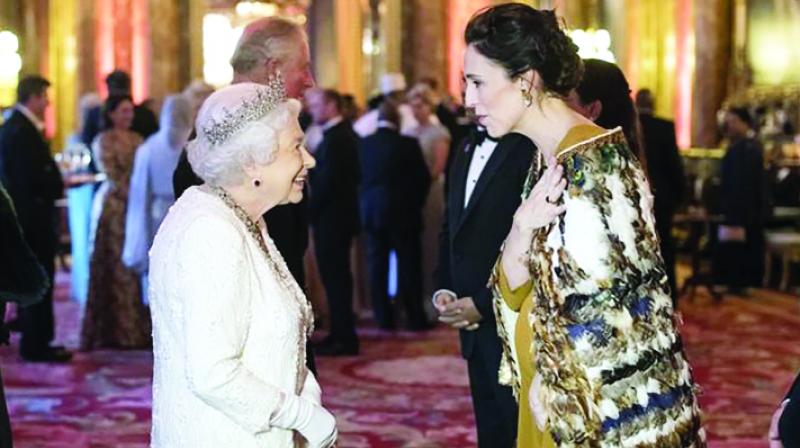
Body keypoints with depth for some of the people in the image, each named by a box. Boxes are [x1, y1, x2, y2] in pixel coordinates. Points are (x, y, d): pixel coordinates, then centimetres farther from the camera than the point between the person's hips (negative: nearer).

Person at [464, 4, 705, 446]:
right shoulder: (548, 158, 6)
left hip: (616, 412, -8)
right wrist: (522, 225, -16)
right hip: (556, 398, 8)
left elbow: (607, 321, -19)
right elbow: (514, 290, 2)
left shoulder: (593, 163, -21)